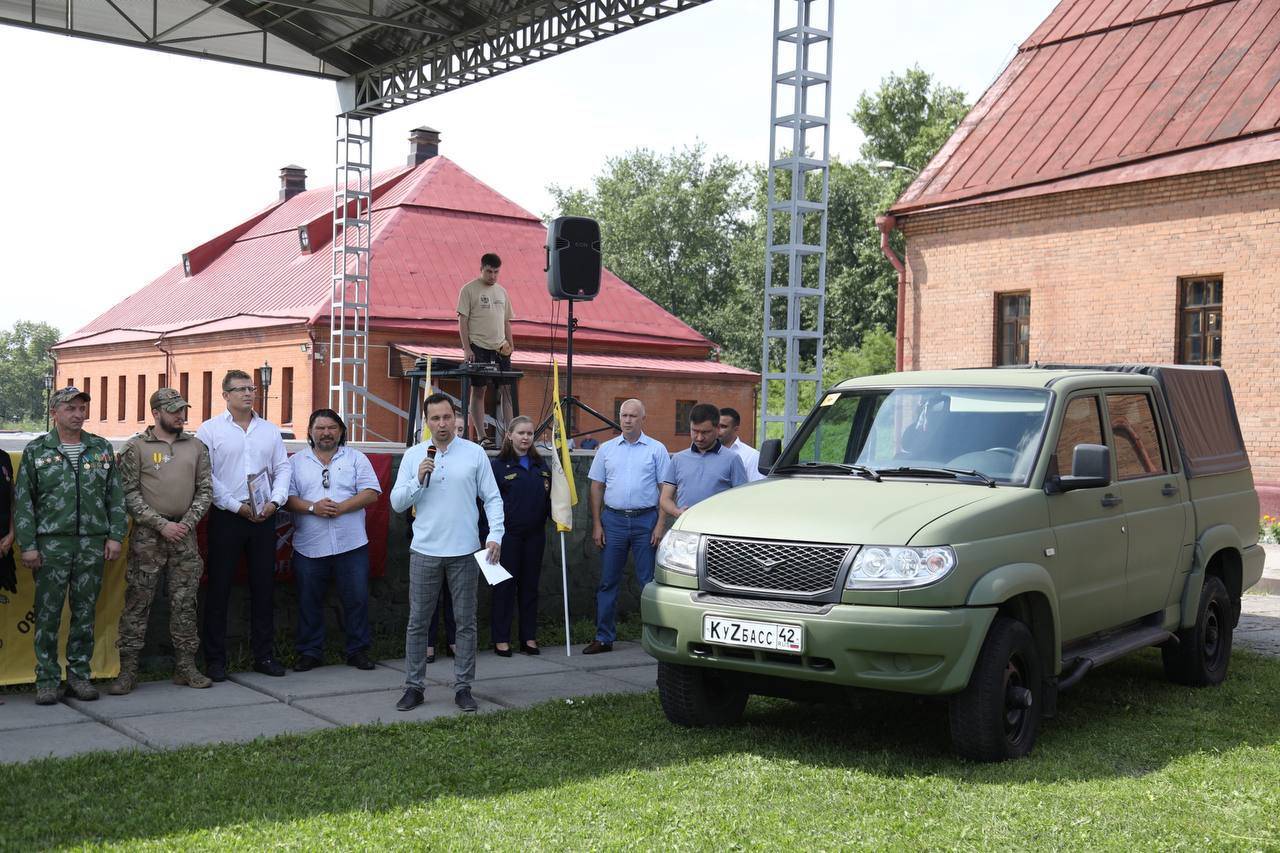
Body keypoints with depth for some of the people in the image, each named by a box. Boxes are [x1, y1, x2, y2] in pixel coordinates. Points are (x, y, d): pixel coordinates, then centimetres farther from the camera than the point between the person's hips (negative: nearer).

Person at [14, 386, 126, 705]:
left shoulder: (102, 449, 10)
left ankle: (79, 674, 16)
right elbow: (22, 501, 2)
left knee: (85, 612, 6)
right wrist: (27, 545, -5)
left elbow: (116, 496, 11)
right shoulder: (36, 451, 4)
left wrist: (115, 536, 2)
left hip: (93, 543, 2)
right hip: (51, 543, -2)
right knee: (48, 613, 0)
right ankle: (47, 679, 8)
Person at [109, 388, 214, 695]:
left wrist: (187, 523, -5)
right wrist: (162, 524, -12)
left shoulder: (196, 446, 10)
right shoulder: (136, 447, 0)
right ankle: (128, 670, 5)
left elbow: (205, 490, 8)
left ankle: (186, 666, 15)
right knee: (138, 601, -1)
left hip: (184, 533, 3)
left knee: (184, 602, 7)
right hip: (147, 535, -3)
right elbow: (129, 494, -5)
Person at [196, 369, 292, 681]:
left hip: (264, 517, 4)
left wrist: (275, 501, -6)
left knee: (264, 586, 7)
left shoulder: (270, 430, 12)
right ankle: (215, 659, 7)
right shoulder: (210, 430, -1)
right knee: (219, 588, 0)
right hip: (226, 516, -4)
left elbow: (282, 468, 11)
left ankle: (264, 655, 16)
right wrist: (237, 506, -13)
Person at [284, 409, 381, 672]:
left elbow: (370, 493, -1)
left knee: (357, 599, 2)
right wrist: (313, 507, -15)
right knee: (309, 601, 5)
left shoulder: (356, 458, 7)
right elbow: (287, 498, 1)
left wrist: (342, 507, -14)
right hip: (309, 547, 1)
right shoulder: (297, 462, 9)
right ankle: (310, 652, 16)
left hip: (351, 544, 0)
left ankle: (358, 650, 14)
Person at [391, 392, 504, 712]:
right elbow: (396, 502, 3)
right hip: (424, 551, 1)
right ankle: (413, 686, 13)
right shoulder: (413, 455, 5)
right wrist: (419, 480, -13)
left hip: (464, 551, -1)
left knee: (466, 622, 5)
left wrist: (495, 534, -9)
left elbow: (492, 498, 3)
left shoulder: (474, 453, 1)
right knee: (417, 622, 4)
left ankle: (463, 687, 14)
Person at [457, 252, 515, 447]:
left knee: (506, 389, 0)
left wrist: (510, 344, 10)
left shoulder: (501, 291, 15)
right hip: (478, 348, -5)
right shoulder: (469, 290, -2)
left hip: (500, 349, 5)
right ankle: (481, 436, 1)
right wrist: (466, 348, -13)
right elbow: (462, 320, -6)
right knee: (478, 390, -1)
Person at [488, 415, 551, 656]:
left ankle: (529, 637, 17)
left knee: (530, 585, 9)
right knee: (505, 586, 1)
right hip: (509, 534, -5)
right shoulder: (499, 465, -5)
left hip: (534, 534, 5)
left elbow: (549, 498, 16)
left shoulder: (541, 465, 11)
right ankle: (501, 639, 8)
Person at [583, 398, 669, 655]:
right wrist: (596, 524, 3)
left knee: (649, 580, 0)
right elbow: (597, 487, 10)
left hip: (646, 520, -2)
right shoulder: (606, 449, 9)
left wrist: (660, 524, -8)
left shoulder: (656, 449, 2)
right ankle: (604, 638, 13)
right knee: (608, 582, 6)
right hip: (613, 520, 3)